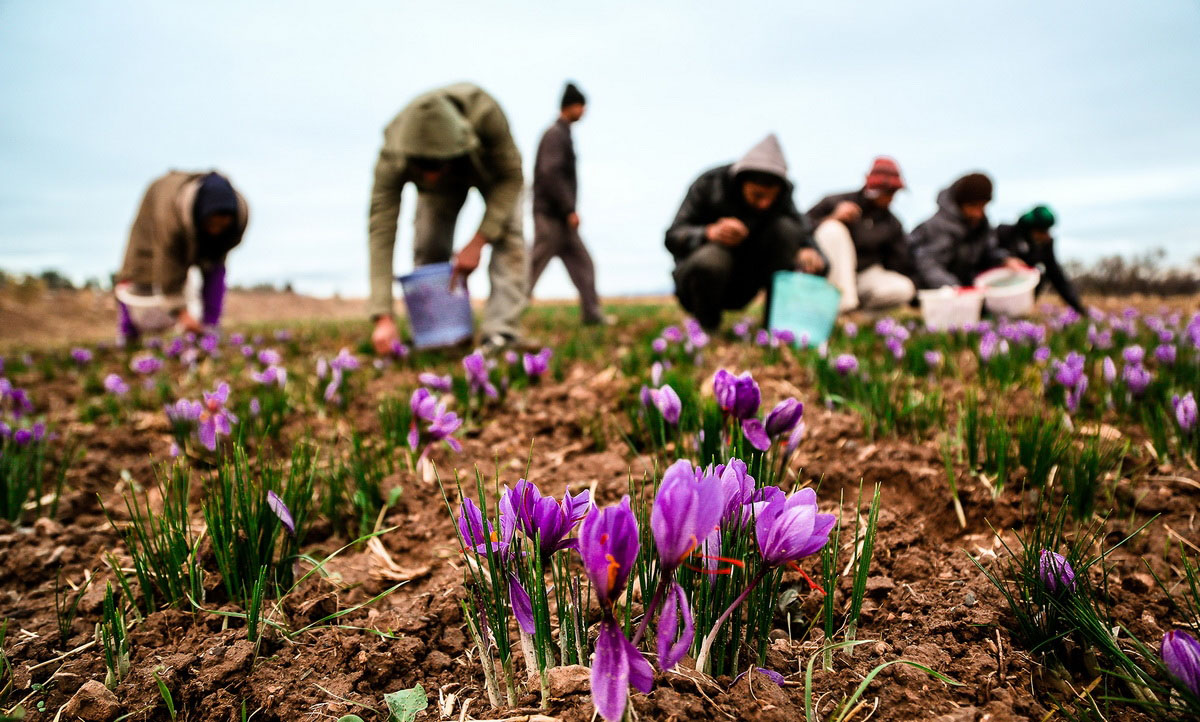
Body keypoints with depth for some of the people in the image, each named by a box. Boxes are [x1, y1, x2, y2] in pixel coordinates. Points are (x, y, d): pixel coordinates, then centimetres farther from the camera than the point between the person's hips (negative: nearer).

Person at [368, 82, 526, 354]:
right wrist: (383, 318, -45)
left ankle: (500, 334, -24)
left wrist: (477, 242, -36)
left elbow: (511, 176, -29)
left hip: (492, 166, -1)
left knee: (506, 235, -23)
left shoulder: (484, 113, -45)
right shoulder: (392, 158, -39)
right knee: (428, 249, -13)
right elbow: (381, 232, -38)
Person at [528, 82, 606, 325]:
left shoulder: (562, 134, 18)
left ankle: (592, 315, 11)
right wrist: (570, 210, -20)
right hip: (550, 215, -10)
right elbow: (550, 173, -21)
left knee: (582, 264, 8)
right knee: (534, 266, -6)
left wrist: (568, 209, 16)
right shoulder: (555, 134, -10)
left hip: (559, 216, 10)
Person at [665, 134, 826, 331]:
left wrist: (808, 252, -37)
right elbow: (673, 237, -20)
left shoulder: (782, 194, -7)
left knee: (786, 228, -19)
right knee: (711, 258, -39)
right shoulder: (708, 185, -17)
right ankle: (705, 327, -10)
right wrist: (709, 232, -40)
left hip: (743, 284, 4)